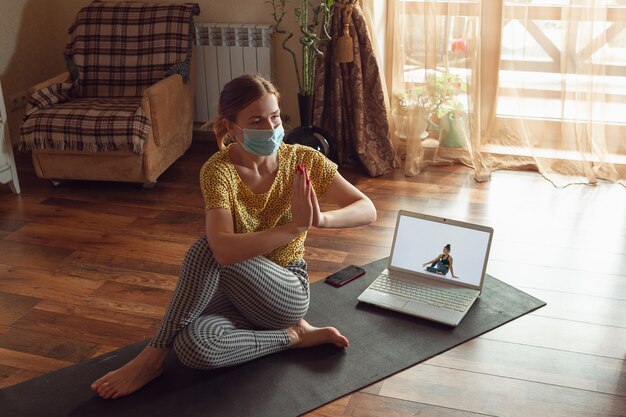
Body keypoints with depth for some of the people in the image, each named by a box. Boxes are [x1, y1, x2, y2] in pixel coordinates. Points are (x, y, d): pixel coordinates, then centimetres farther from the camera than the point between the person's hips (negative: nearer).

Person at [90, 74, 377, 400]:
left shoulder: (303, 160, -10)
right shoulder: (218, 170, -17)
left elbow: (368, 210, -12)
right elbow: (224, 248, -33)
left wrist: (322, 219, -32)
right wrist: (295, 226, -36)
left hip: (287, 292, -1)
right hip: (236, 291, 1)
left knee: (207, 251, -31)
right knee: (192, 345, -32)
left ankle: (155, 354, -13)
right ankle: (293, 336, -8)